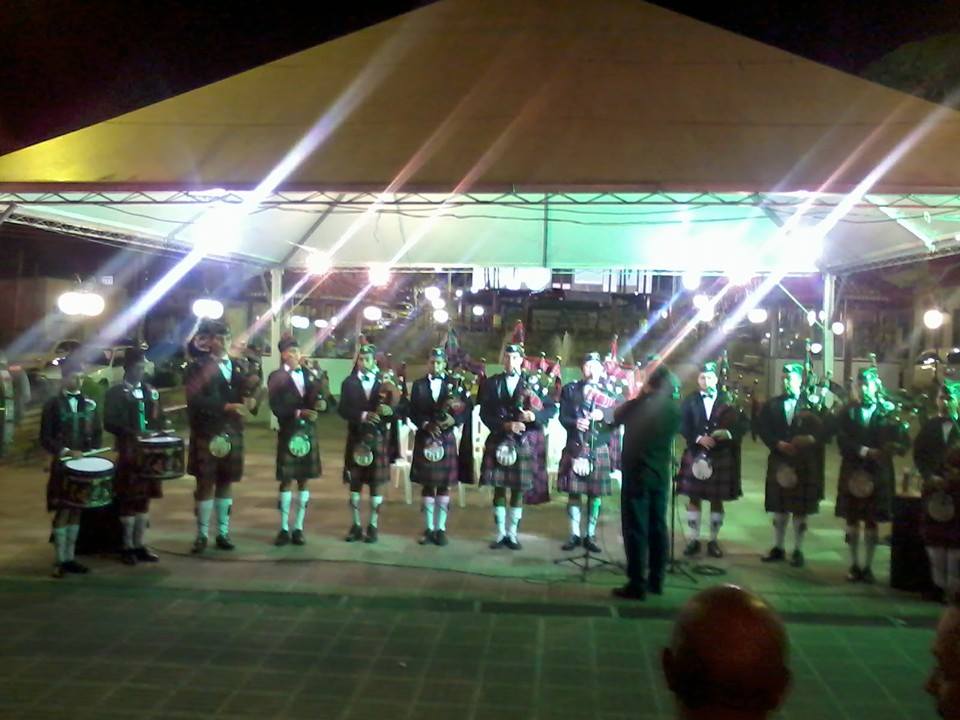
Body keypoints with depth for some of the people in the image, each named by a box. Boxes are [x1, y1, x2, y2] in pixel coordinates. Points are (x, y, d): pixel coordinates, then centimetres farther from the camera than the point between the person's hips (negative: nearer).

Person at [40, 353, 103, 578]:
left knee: (76, 511, 8)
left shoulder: (90, 404, 8)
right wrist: (66, 452, -20)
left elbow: (97, 434, 11)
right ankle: (60, 561, 2)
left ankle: (70, 558, 15)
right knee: (62, 512, -4)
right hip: (62, 466, -4)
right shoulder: (52, 405, -3)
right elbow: (45, 438, -7)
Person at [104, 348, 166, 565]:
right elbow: (110, 423, -11)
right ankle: (128, 547, 9)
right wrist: (133, 434, -22)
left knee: (144, 498, 9)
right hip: (128, 453, -5)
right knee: (128, 499, 0)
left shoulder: (151, 391, 13)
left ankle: (140, 545, 17)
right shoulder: (115, 393, -2)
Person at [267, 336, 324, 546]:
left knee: (304, 480, 6)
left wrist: (320, 402, -17)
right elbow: (276, 407, -11)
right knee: (287, 481, 2)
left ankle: (298, 528, 13)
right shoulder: (276, 377, -1)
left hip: (308, 432, 3)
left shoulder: (310, 374, 11)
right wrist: (299, 413, -21)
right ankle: (284, 529, 10)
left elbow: (318, 399, 5)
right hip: (288, 433, -3)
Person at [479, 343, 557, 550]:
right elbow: (484, 413, -2)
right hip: (499, 442, 0)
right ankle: (501, 533, 12)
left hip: (525, 443, 0)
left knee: (519, 489, 5)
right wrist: (505, 425, -17)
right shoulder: (491, 383, 6)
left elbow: (552, 407, 1)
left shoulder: (533, 382, 6)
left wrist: (535, 415, -18)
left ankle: (512, 533, 15)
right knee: (499, 489, 2)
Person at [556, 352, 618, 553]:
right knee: (573, 491, 1)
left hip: (599, 448, 1)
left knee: (596, 493, 4)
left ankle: (590, 535, 13)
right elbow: (563, 417, 0)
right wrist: (575, 423, -20)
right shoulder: (569, 389, 8)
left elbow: (617, 418, 1)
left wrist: (603, 415, -18)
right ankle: (575, 534, 10)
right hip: (575, 447, -1)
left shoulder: (608, 393, 10)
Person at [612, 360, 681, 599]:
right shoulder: (675, 407, -3)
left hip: (636, 473, -4)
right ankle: (656, 580, 20)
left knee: (636, 529, -1)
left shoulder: (638, 405, -13)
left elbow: (615, 418, 6)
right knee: (657, 527, 13)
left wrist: (637, 396, 8)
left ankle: (637, 584, 0)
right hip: (661, 474, 4)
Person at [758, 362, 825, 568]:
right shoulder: (771, 405, 7)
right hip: (779, 463, 3)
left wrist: (809, 440, -24)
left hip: (804, 465, -2)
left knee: (800, 511, 5)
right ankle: (778, 548, 20)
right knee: (779, 509, 10)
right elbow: (764, 431, 0)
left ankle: (798, 551, 15)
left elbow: (821, 432, -8)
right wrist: (779, 445, -14)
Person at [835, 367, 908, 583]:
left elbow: (902, 441, -8)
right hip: (852, 471, 1)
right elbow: (842, 439, -6)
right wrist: (864, 451, -19)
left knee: (872, 522, 6)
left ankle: (868, 566, 16)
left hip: (878, 474, -1)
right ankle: (854, 564, 17)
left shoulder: (889, 410, -1)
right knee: (852, 521, 6)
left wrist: (886, 451, -26)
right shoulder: (849, 410, 4)